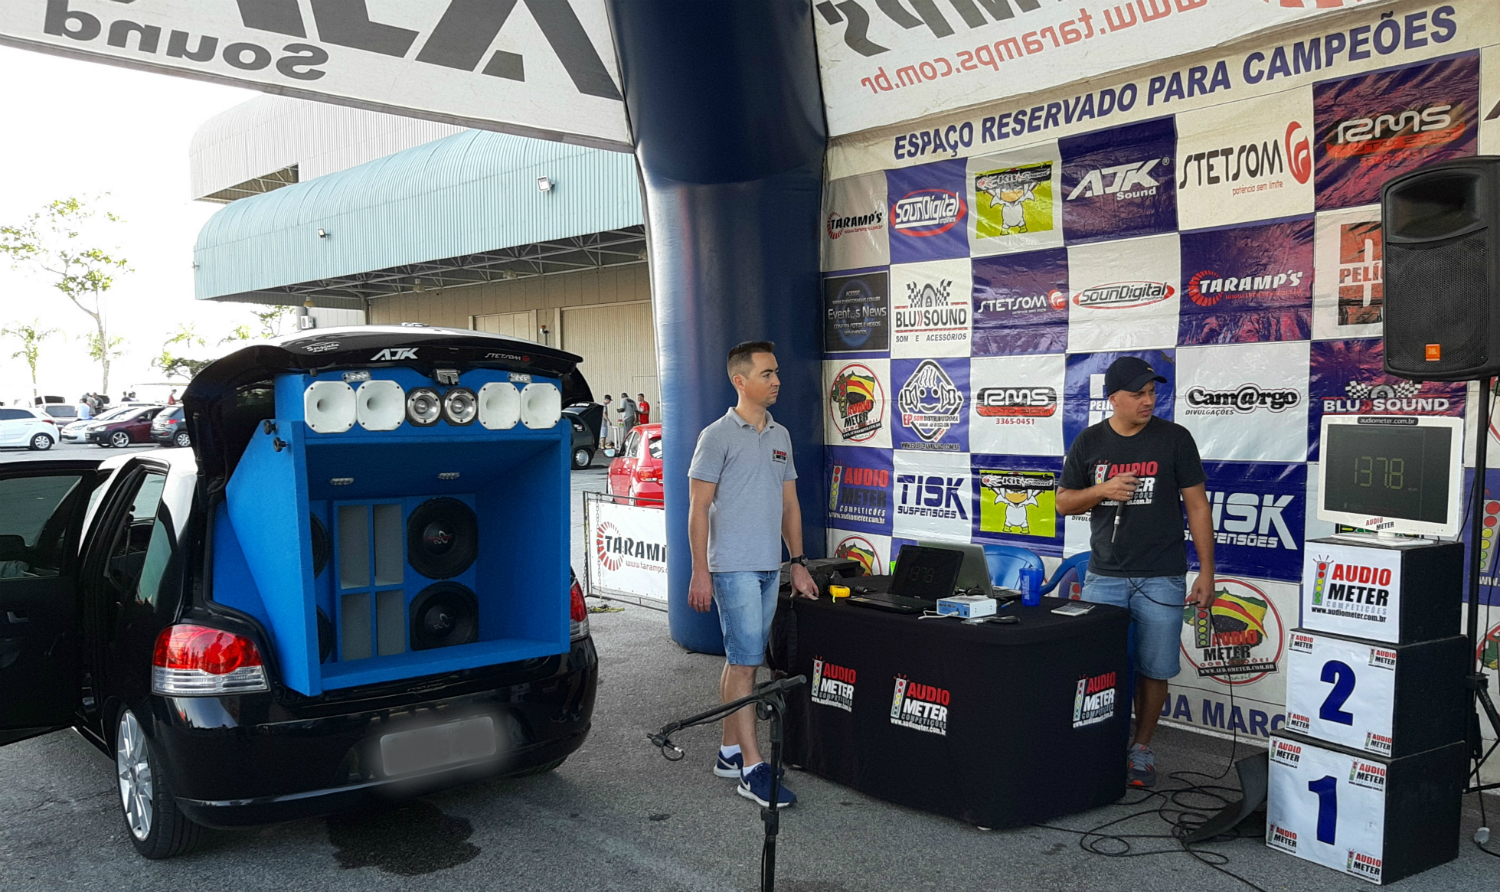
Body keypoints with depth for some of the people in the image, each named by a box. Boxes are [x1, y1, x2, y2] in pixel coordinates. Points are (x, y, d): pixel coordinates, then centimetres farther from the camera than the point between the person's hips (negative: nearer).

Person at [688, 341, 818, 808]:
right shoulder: (718, 436, -7)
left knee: (740, 661, 13)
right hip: (733, 567, -7)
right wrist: (700, 573, -12)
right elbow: (699, 507, -9)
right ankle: (752, 769, -4)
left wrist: (798, 563, 13)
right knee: (745, 663, -7)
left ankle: (730, 751, 22)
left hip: (769, 568, 7)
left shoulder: (780, 436, 14)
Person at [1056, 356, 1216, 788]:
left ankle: (1141, 749, 21)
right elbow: (1063, 502, 9)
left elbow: (1197, 505, 0)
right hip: (1105, 575, 2)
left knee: (1153, 668, 5)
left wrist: (1206, 571, -5)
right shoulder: (1089, 442, 5)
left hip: (1161, 578, -1)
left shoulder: (1174, 438, -1)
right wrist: (1102, 490, -11)